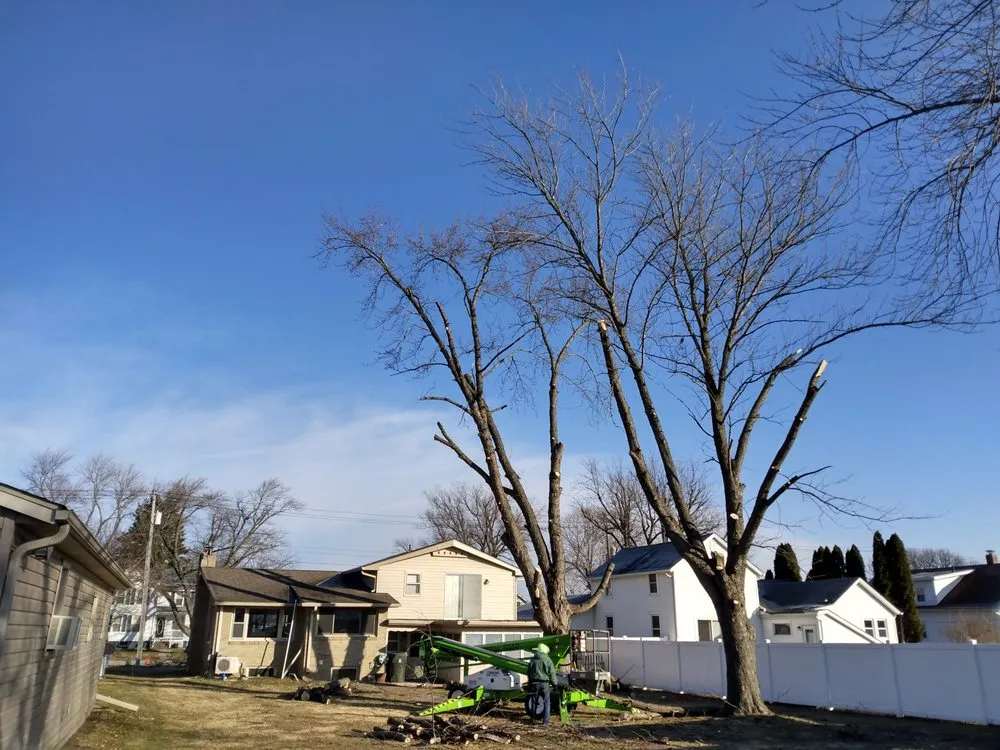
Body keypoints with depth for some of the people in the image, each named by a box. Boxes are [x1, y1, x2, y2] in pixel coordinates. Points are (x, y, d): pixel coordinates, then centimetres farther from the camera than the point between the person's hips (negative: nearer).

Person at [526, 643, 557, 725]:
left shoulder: (532, 660, 7)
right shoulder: (548, 660, -5)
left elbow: (528, 673, 12)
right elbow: (552, 673, -6)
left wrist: (529, 685, 20)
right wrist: (554, 683, 5)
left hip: (534, 683, 3)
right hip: (545, 683, -3)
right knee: (546, 703, 4)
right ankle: (545, 720, 0)